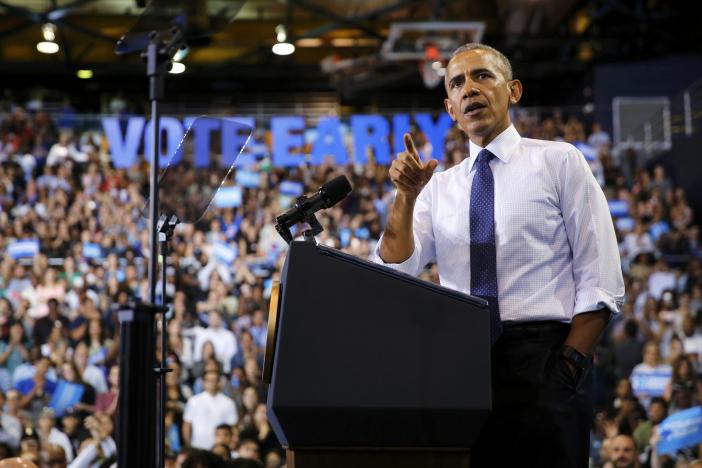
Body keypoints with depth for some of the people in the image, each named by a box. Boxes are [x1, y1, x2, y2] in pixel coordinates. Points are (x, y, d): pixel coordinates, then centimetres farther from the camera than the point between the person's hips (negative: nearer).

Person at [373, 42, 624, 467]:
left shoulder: (559, 161, 6)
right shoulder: (439, 186, 16)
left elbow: (601, 282, 0)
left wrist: (568, 366, -11)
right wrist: (406, 196, -7)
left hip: (540, 355, -3)